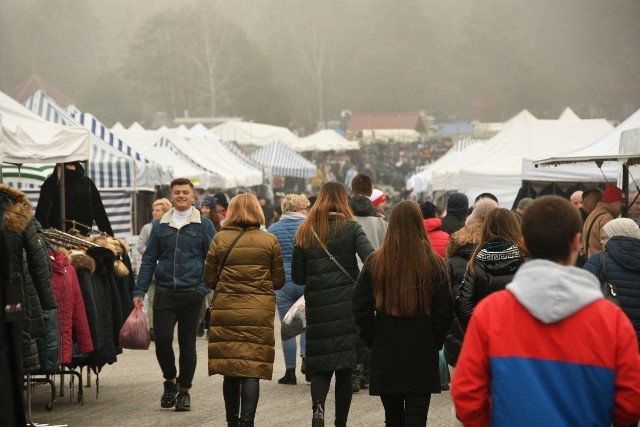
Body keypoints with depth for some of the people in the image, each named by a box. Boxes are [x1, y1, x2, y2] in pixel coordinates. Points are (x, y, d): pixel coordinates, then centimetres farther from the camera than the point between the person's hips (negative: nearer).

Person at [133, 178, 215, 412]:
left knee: (187, 344, 5)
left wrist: (207, 288, -8)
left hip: (192, 293, -1)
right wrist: (140, 291, 4)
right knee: (162, 339, -8)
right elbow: (149, 259, 10)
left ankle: (184, 391, 18)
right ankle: (170, 380, 17)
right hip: (164, 293, 1)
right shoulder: (160, 226, 9)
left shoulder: (204, 225, 3)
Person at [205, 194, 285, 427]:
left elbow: (209, 279, 3)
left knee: (230, 369, 10)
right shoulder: (269, 241, -1)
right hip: (259, 313, -1)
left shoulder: (220, 239, -2)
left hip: (226, 311, 1)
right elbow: (279, 281, 4)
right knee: (252, 369, 0)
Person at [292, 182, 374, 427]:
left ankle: (318, 407, -18)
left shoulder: (305, 232, 5)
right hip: (346, 305, -2)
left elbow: (297, 277, 7)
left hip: (317, 306, 2)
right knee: (344, 367, 8)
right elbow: (371, 259, -17)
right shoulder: (350, 228, -2)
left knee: (320, 365, 7)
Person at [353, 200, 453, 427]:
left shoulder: (375, 263, -4)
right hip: (422, 355, -1)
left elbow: (361, 309, 0)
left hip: (385, 354, 2)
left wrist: (373, 340, 11)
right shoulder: (433, 264, -6)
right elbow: (445, 311, -3)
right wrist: (435, 343, 10)